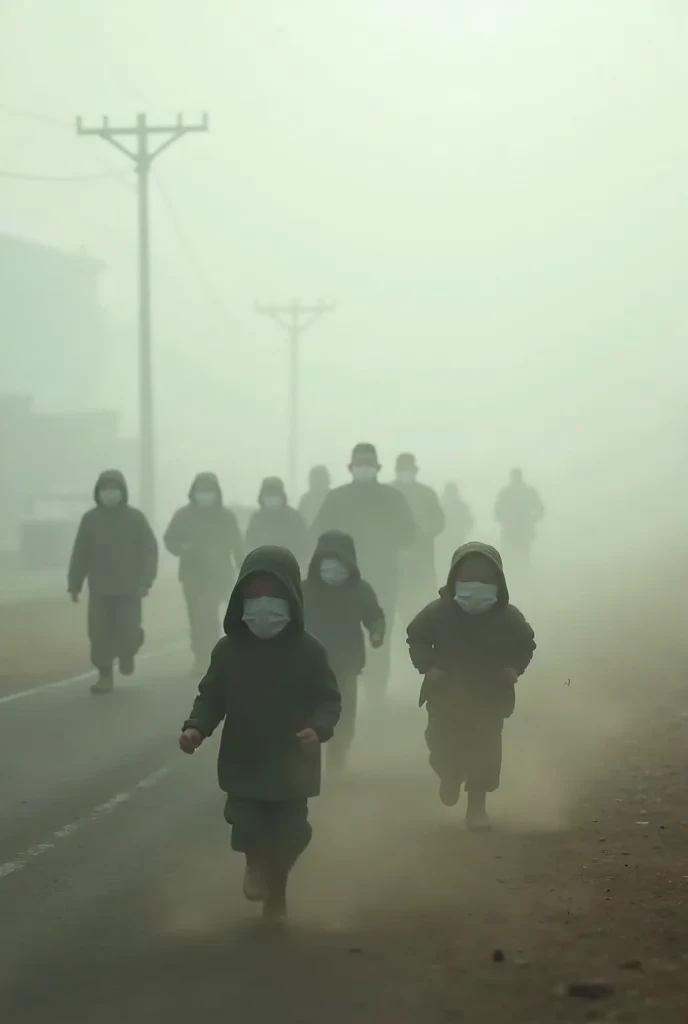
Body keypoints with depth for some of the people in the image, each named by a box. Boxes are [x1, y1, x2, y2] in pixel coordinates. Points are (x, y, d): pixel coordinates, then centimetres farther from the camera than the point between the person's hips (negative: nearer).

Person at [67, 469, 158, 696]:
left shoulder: (135, 518, -2)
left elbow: (150, 550, -2)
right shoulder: (90, 519, 2)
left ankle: (126, 653, 30)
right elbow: (80, 554, 4)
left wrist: (145, 581, -11)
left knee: (129, 631, -4)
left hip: (129, 588, -1)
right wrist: (74, 584, 1)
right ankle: (105, 677, 6)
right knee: (100, 634, -4)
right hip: (100, 589, 1)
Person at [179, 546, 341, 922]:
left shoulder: (309, 651, -10)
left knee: (290, 835, 6)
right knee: (247, 829, -8)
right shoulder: (228, 649, -6)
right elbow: (211, 697, 2)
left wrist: (319, 728, -23)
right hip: (243, 762, 0)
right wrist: (196, 727, -14)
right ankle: (256, 863, 28)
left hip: (292, 764, 0)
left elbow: (329, 699, -4)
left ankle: (277, 890, 35)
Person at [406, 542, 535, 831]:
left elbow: (526, 644, 6)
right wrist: (427, 666, -12)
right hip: (446, 696, 0)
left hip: (490, 697, 0)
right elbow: (416, 637, 1)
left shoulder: (508, 617, -11)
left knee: (485, 753, -4)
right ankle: (450, 776, 41)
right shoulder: (438, 612, -13)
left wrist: (514, 668, -11)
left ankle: (477, 806, 9)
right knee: (444, 749, 6)